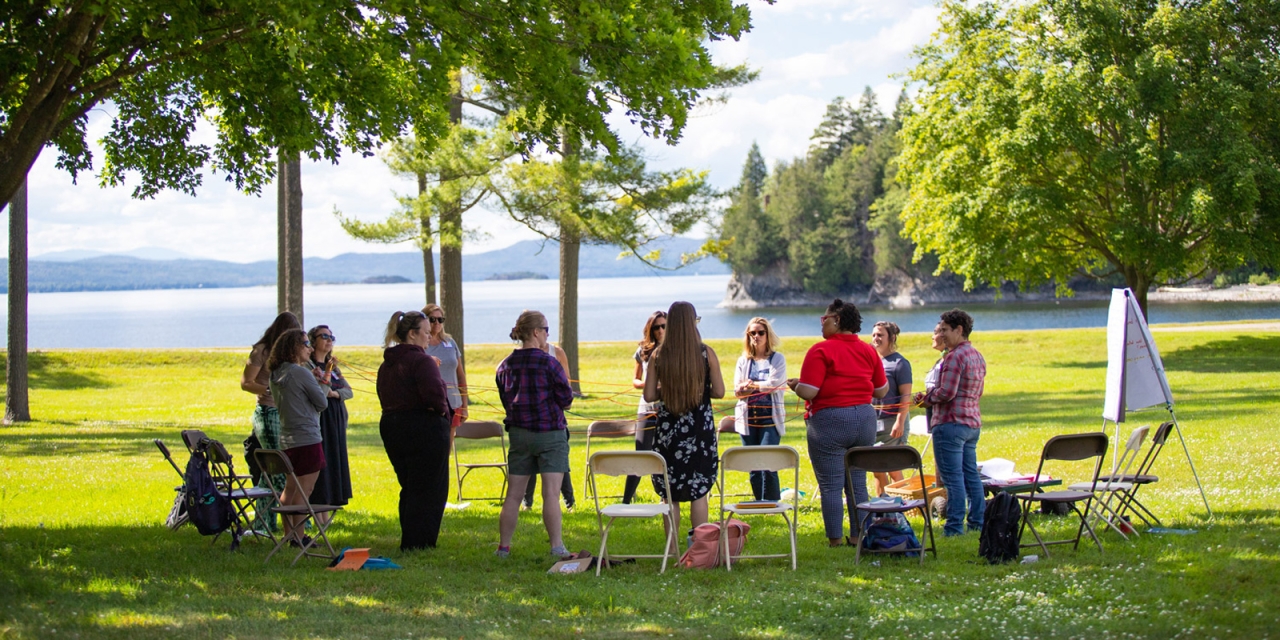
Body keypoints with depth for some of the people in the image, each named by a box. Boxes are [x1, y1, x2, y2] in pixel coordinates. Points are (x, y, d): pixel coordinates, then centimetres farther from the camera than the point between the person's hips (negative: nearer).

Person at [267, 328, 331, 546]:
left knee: (290, 488, 16)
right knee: (304, 490, -4)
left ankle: (288, 534, 21)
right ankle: (298, 537, -4)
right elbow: (322, 402, -9)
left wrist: (316, 382, 14)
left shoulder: (276, 375, 10)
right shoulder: (301, 372, -14)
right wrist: (324, 385, 11)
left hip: (286, 440, 9)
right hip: (307, 438, -9)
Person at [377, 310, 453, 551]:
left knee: (409, 488, 18)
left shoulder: (386, 364, 12)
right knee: (429, 490, 2)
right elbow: (434, 395, -28)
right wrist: (445, 412, -8)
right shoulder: (422, 361, -16)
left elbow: (385, 398, 12)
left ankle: (409, 542, 23)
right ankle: (419, 543, 2)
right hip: (425, 429, -8)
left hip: (391, 428, 8)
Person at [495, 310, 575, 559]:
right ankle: (557, 547, -9)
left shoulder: (505, 366, 4)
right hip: (550, 434, -5)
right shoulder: (548, 363, -13)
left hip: (518, 433, 5)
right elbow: (566, 399, -6)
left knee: (514, 494, 10)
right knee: (551, 492, -6)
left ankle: (503, 546, 15)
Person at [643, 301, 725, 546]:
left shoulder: (658, 355, -4)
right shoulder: (706, 354, -6)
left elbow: (649, 395, -4)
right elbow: (719, 392, -5)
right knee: (699, 492, 8)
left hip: (668, 427, 1)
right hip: (700, 427, 0)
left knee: (669, 492, 8)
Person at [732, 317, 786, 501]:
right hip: (747, 418, 4)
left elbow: (773, 385, -10)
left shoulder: (777, 359, 4)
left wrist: (750, 385, -3)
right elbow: (737, 391, 3)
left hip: (770, 418, -4)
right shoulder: (743, 361, 13)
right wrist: (761, 386, -14)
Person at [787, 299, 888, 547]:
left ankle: (835, 539, 3)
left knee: (830, 485, 1)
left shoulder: (821, 350, -12)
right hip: (864, 419, 6)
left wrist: (794, 385, 4)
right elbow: (882, 390, 12)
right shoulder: (869, 351, 7)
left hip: (830, 421, -6)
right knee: (858, 483, 13)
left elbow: (808, 392, -17)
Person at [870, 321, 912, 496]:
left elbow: (906, 396, -12)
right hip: (872, 422, 7)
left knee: (893, 469, -3)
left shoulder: (899, 363, -6)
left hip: (891, 422, -7)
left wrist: (900, 422, -20)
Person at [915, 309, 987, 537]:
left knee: (952, 477, -7)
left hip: (951, 423, -10)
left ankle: (954, 528, -7)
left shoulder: (954, 356, -15)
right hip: (973, 422, 10)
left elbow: (946, 393, -21)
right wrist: (931, 397, 18)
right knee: (971, 474, 14)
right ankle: (977, 523, 17)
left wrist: (926, 398, -2)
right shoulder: (977, 356, 15)